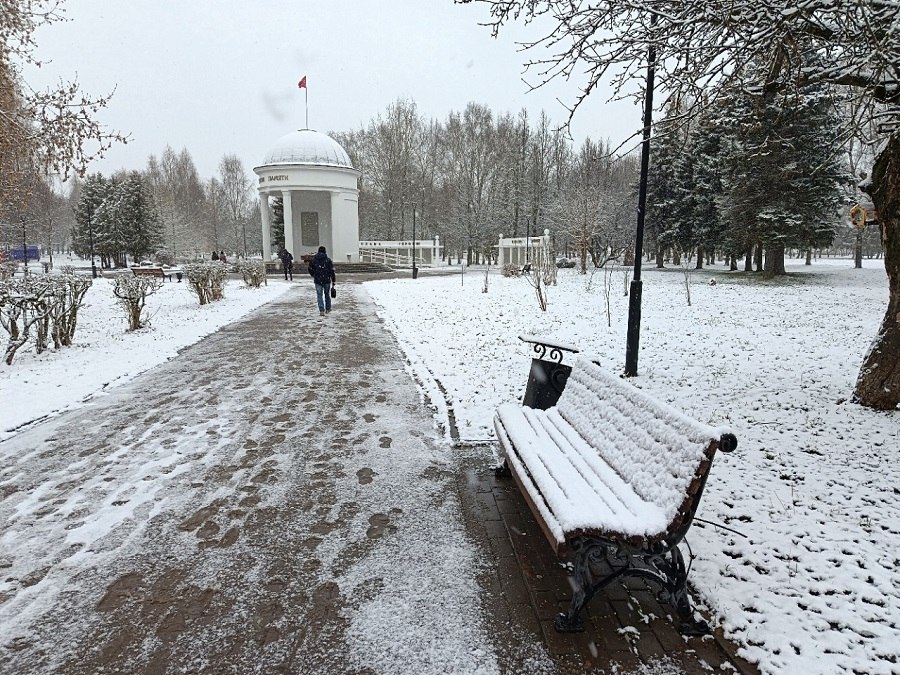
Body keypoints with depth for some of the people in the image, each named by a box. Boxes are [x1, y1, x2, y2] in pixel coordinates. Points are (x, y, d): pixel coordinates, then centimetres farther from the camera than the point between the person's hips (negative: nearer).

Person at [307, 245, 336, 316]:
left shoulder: (313, 260, 2)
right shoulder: (328, 260, -3)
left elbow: (310, 270, 9)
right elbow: (332, 271, -6)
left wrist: (313, 276, 28)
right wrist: (333, 280, 0)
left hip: (318, 281, 0)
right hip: (327, 280, 0)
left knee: (319, 295, 2)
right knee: (327, 294, 17)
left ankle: (321, 311, -9)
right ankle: (328, 309, 27)